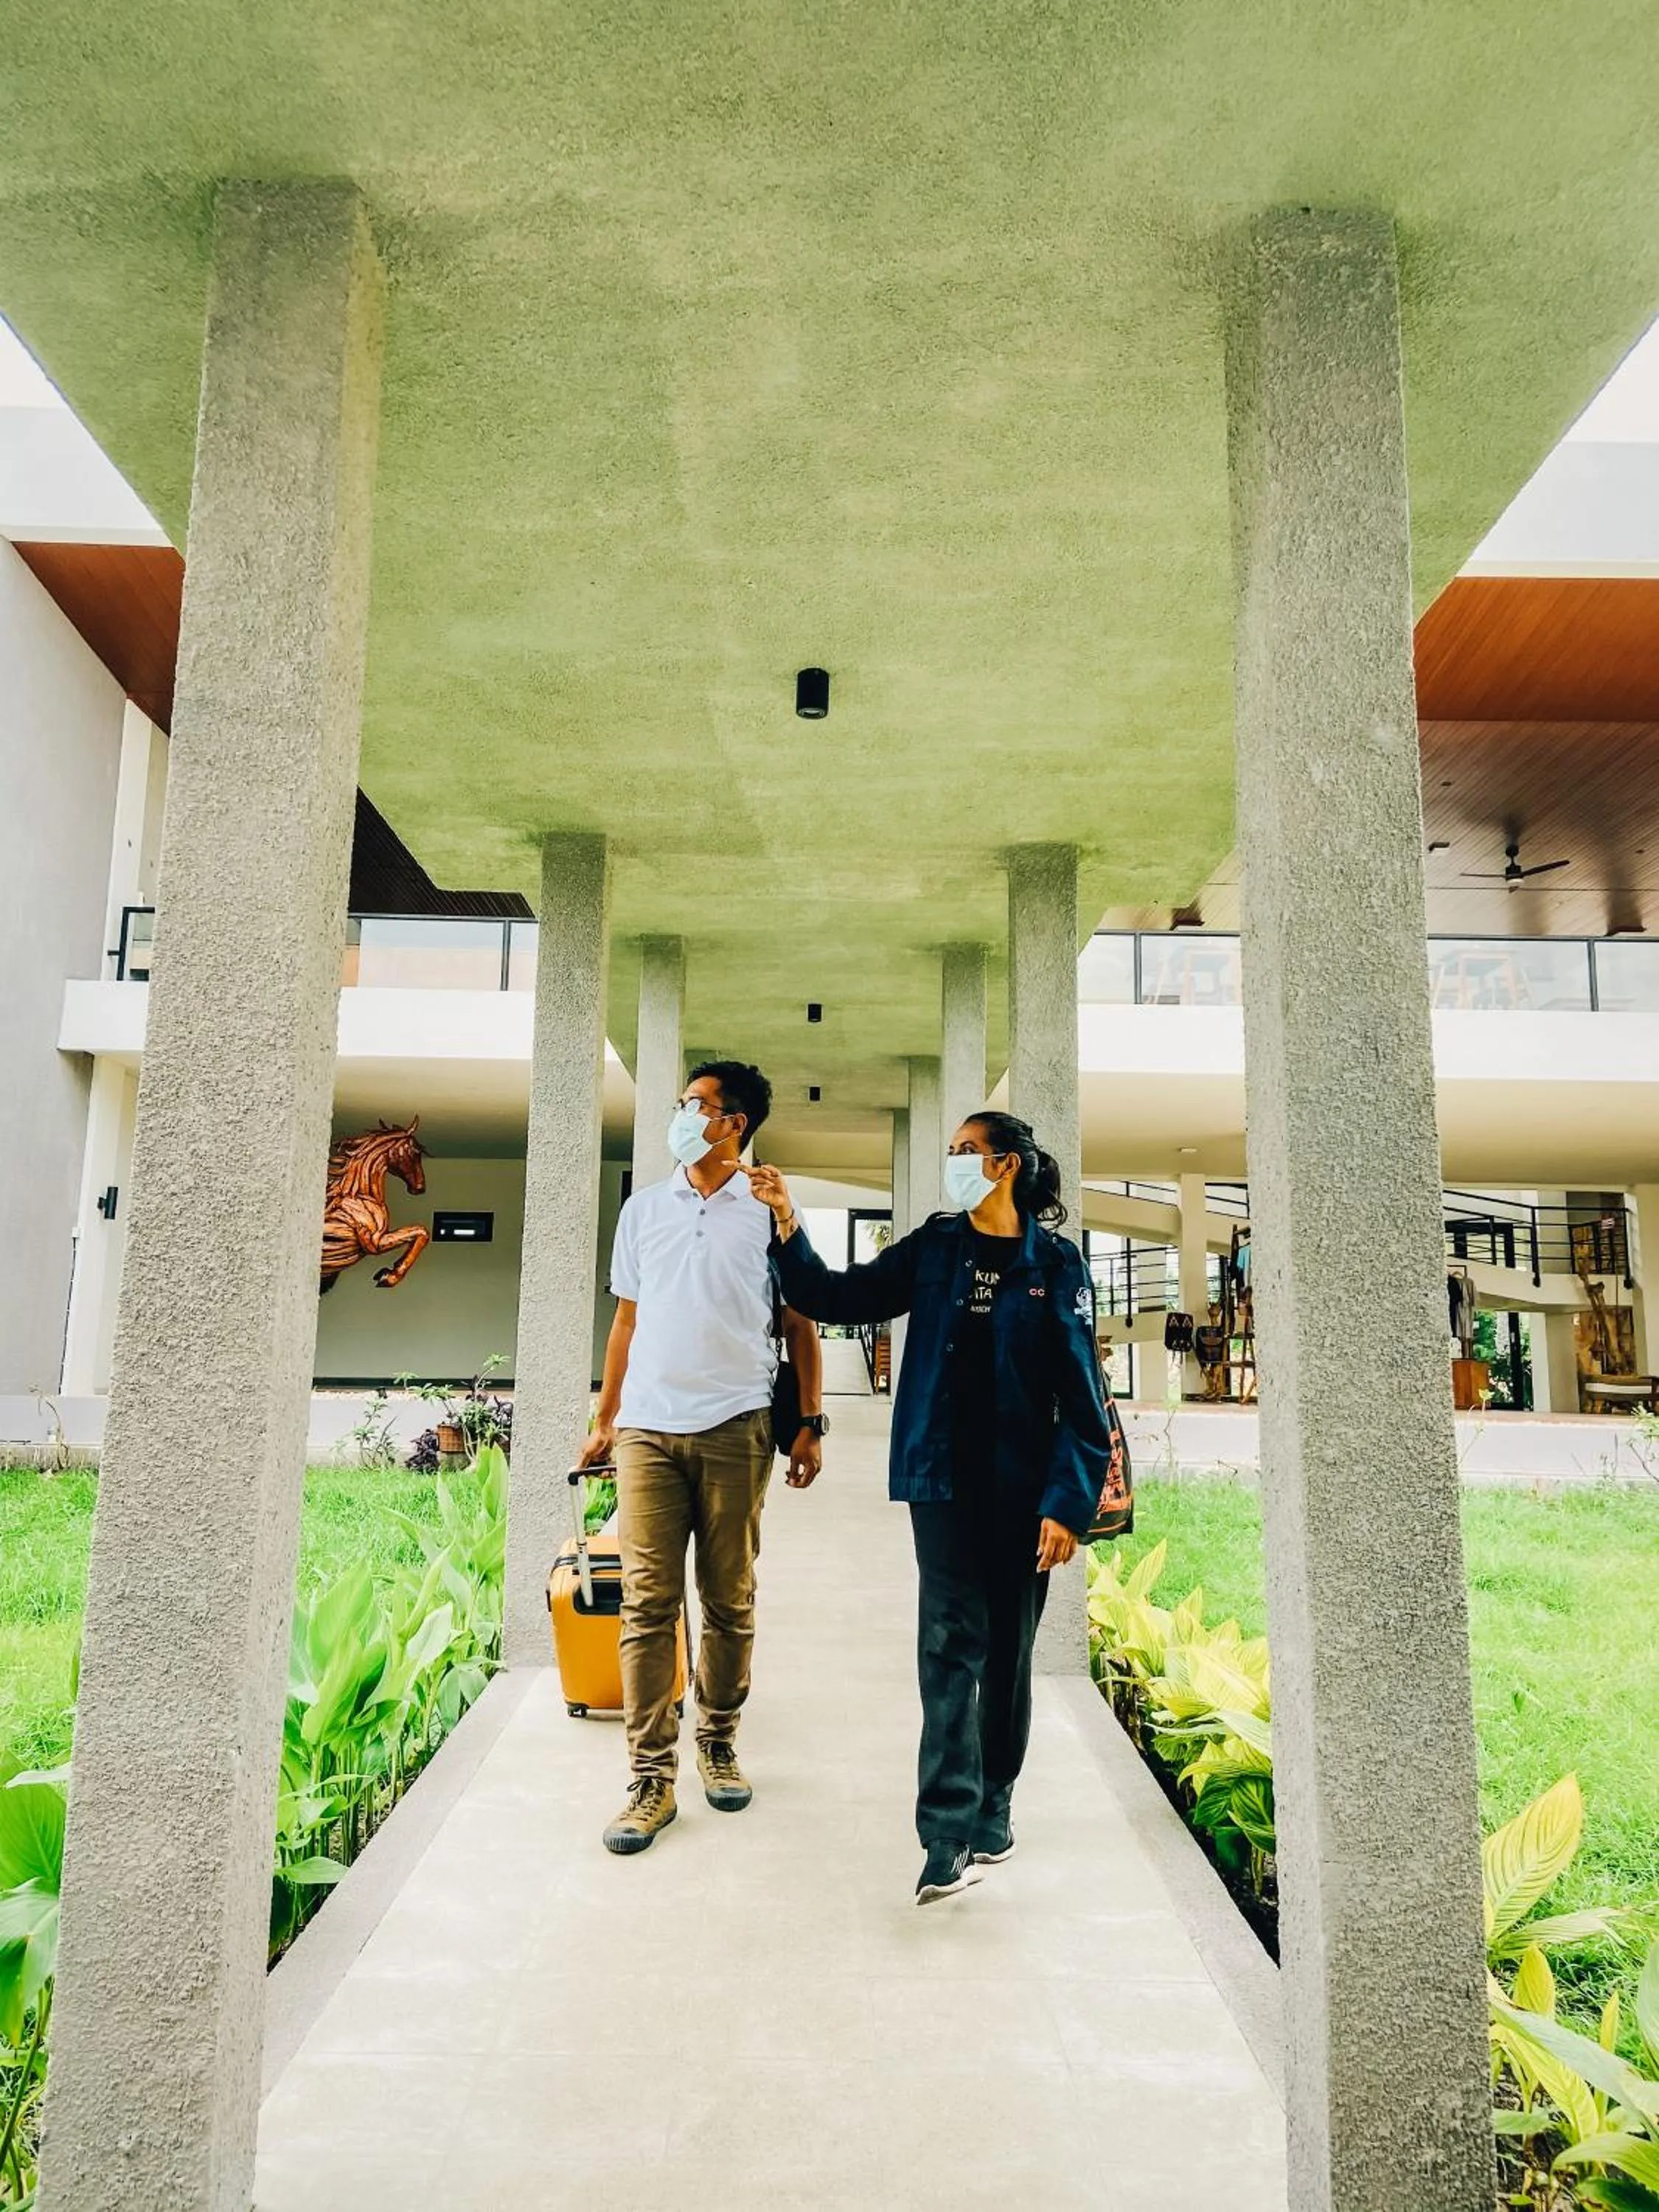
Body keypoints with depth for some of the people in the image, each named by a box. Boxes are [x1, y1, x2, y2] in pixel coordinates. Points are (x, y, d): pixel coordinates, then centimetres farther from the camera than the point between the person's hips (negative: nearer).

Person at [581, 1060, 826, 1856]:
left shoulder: (769, 1212, 4)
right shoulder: (644, 1208, 12)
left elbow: (799, 1324, 6)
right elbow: (628, 1321, 16)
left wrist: (810, 1423, 0)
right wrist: (604, 1420, 15)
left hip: (735, 1430, -2)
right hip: (647, 1428, 2)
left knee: (730, 1602, 7)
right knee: (647, 1603, -2)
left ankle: (718, 1743, 26)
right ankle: (652, 1776, 5)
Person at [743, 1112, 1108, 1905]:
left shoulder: (1055, 1265, -4)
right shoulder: (933, 1250, 4)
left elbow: (1081, 1397, -5)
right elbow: (837, 1298, 5)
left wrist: (1069, 1503, -10)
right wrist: (789, 1225, -8)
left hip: (1023, 1489, -1)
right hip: (945, 1481, 1)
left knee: (1007, 1650, 12)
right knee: (951, 1644, -5)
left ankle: (992, 1807, 30)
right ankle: (951, 1835, -3)